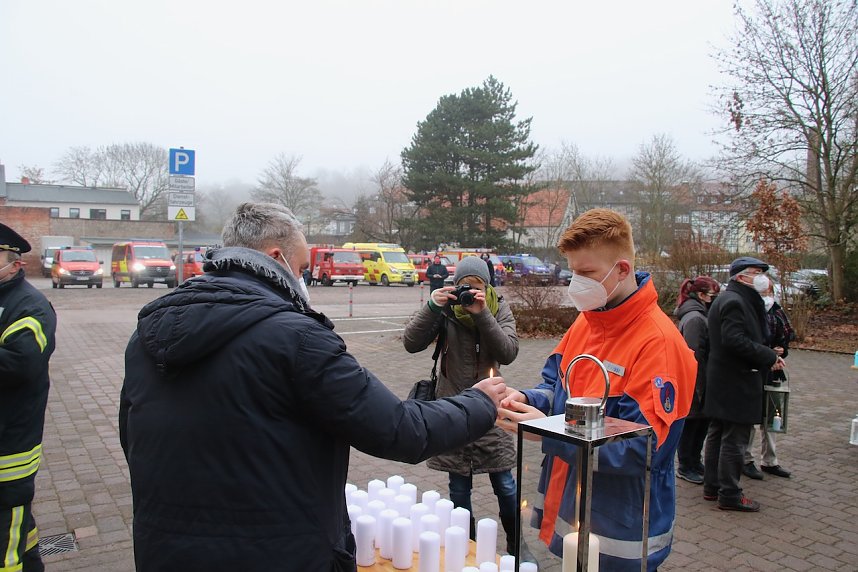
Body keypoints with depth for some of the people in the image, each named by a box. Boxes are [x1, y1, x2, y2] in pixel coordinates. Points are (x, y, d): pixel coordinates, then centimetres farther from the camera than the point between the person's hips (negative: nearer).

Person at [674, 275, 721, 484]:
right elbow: (694, 355, -22)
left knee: (701, 423, 17)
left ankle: (694, 463, 30)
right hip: (696, 383, -9)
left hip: (701, 383, 9)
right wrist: (699, 388, -21)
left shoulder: (699, 316, 13)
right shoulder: (694, 318, -19)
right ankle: (686, 467, 17)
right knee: (692, 424, 4)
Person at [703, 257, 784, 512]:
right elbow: (735, 340, -26)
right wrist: (769, 357, -16)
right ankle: (730, 495, 6)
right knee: (734, 439, -2)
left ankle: (712, 486, 25)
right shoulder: (734, 301, -16)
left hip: (722, 383, 11)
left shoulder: (727, 300, 17)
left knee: (717, 435, 15)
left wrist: (767, 356, 8)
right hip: (736, 383, -11)